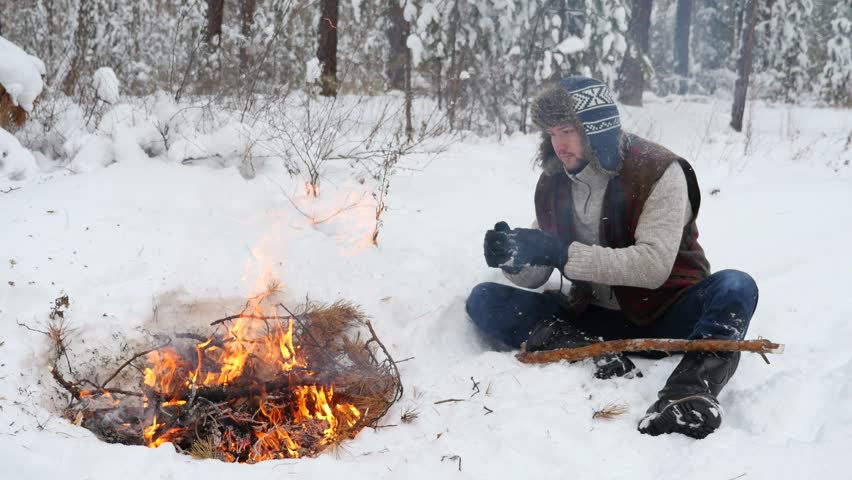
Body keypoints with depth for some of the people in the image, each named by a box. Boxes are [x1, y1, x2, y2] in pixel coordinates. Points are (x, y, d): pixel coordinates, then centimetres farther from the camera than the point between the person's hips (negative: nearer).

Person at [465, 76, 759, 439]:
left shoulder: (658, 172, -14)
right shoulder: (553, 184, 1)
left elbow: (653, 266, -25)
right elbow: (533, 279, 3)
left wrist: (561, 253, -30)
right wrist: (515, 258, -22)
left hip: (663, 316, -4)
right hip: (593, 319, 4)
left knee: (735, 287, -32)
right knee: (484, 299, -13)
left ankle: (690, 389, -55)